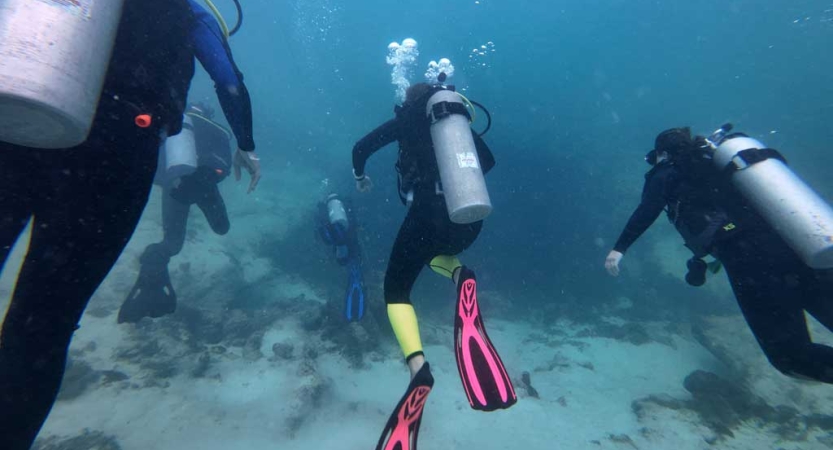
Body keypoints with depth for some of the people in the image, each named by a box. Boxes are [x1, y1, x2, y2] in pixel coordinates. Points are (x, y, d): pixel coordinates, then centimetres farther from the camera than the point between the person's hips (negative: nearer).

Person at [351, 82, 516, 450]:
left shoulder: (407, 120, 12)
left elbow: (361, 148, 9)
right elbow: (488, 160, 28)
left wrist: (360, 177, 29)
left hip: (429, 213, -4)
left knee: (395, 289, 10)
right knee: (435, 254, 34)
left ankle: (419, 368, -17)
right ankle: (460, 277, -6)